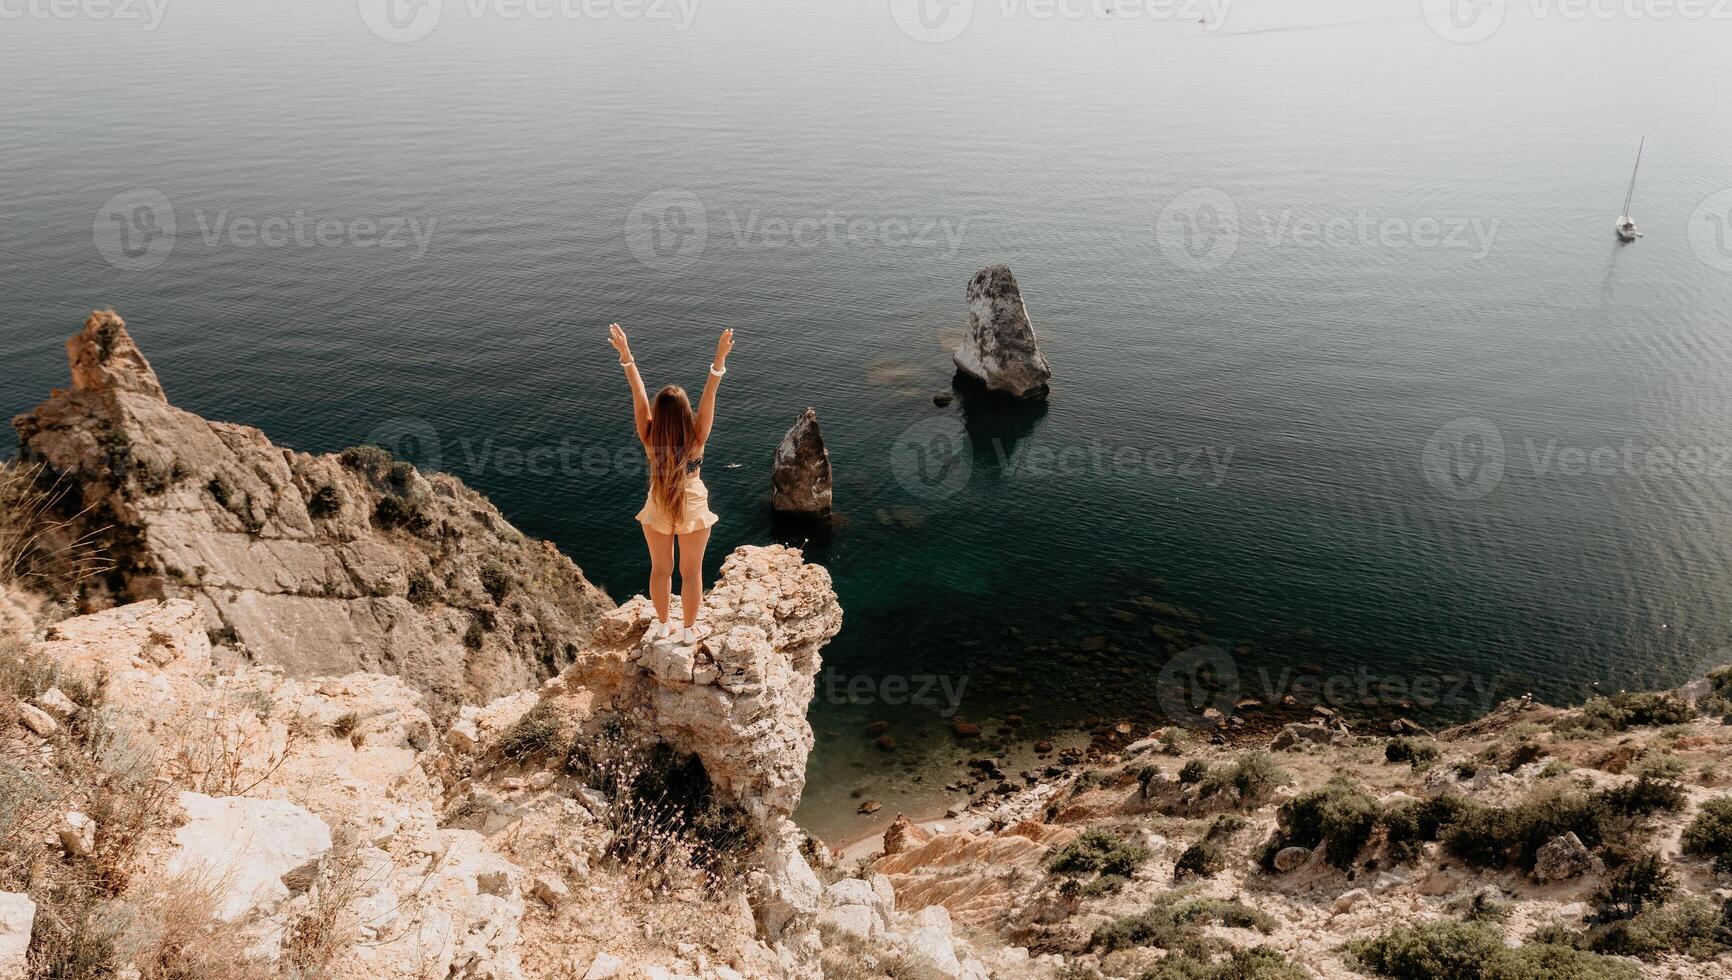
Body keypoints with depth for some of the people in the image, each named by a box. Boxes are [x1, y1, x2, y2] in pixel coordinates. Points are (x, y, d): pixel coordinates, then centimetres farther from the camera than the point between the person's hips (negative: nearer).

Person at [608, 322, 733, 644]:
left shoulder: (649, 438, -24)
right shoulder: (696, 439, -27)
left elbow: (638, 394, -22)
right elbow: (709, 396, -31)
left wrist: (626, 355, -20)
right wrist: (720, 359, -36)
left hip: (658, 509, 2)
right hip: (693, 507, -2)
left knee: (660, 568, 20)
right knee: (691, 571, 16)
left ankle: (662, 625, 37)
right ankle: (688, 628, 31)